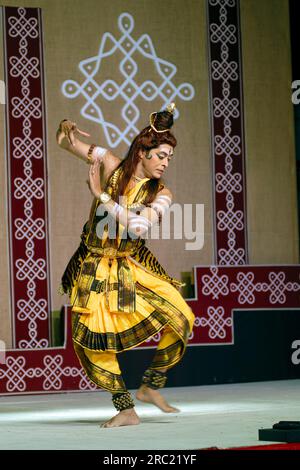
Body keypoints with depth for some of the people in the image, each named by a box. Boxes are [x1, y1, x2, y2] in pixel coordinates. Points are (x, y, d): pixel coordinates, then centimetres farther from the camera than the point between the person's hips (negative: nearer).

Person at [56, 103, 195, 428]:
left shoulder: (161, 194, -7)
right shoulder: (111, 165, -7)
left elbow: (139, 225, -26)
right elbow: (64, 141, -1)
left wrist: (101, 195, -24)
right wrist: (66, 129, -25)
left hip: (133, 267, 1)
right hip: (94, 268, -1)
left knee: (181, 319, -13)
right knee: (89, 342, -7)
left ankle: (151, 386, 5)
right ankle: (126, 409, 5)